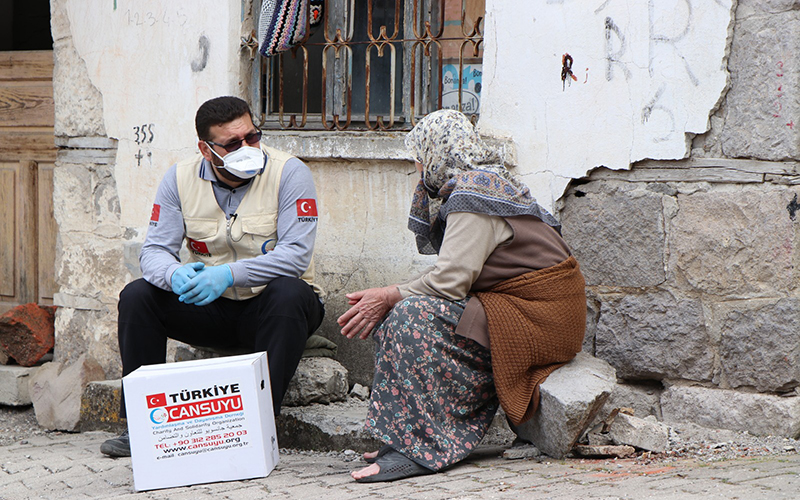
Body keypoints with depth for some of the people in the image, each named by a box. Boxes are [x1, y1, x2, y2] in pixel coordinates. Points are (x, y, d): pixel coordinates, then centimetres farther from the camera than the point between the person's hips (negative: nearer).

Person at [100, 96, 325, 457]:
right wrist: (175, 274, -31)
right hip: (210, 309, 4)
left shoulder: (289, 173, -14)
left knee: (288, 292, -36)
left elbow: (296, 254, -23)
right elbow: (154, 250, -6)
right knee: (137, 296, -16)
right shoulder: (180, 178, -2)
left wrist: (229, 274, -36)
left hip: (269, 308, -3)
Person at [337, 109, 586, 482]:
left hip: (535, 318, -10)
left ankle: (418, 448, -22)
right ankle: (402, 439, 0)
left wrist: (389, 297, -11)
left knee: (412, 316, -23)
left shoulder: (473, 192, -14)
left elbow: (450, 280, -22)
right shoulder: (482, 183, 18)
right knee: (396, 314, 3)